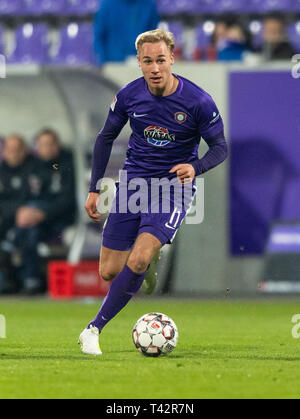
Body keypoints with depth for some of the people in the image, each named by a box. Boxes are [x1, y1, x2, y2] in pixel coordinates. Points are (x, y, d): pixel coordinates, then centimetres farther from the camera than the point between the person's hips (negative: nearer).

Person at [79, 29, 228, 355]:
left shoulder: (198, 102, -15)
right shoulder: (129, 96, -7)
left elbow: (220, 147, -3)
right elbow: (106, 138, 9)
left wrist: (195, 167, -24)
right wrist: (94, 189, 6)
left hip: (174, 186, -3)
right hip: (133, 181, 3)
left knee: (137, 260, -23)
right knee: (109, 272, -1)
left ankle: (94, 329, -11)